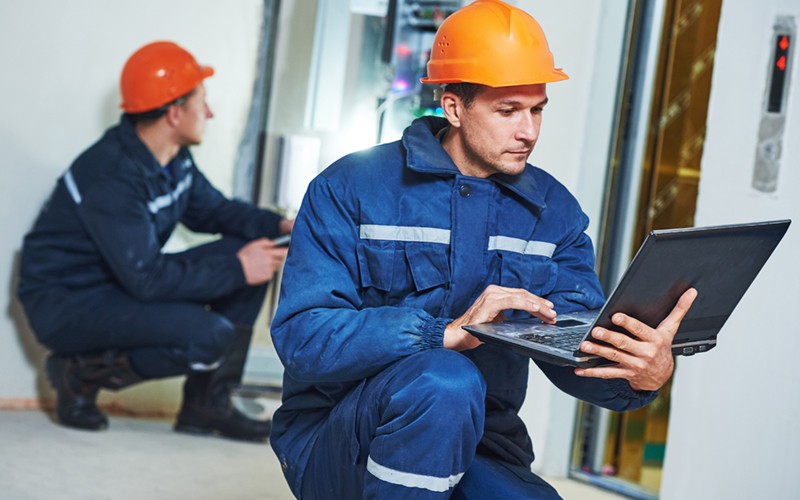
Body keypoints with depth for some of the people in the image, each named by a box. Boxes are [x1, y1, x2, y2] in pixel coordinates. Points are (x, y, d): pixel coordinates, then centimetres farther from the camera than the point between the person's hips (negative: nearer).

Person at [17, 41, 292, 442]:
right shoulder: (112, 177, -28)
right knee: (210, 335, -29)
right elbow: (147, 279, -30)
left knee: (255, 256, -2)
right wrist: (236, 269, -22)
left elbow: (211, 209, 15)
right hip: (66, 304, -9)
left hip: (127, 282, 10)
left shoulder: (173, 159, 0)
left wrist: (279, 225, -3)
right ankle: (83, 372, -7)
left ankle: (207, 404, 2)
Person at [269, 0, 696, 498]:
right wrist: (449, 332, -30)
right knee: (447, 381, -34)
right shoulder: (351, 189, -6)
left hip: (477, 454, 4)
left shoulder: (554, 211, 6)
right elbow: (301, 337, -18)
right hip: (333, 444, -3)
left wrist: (645, 374, -28)